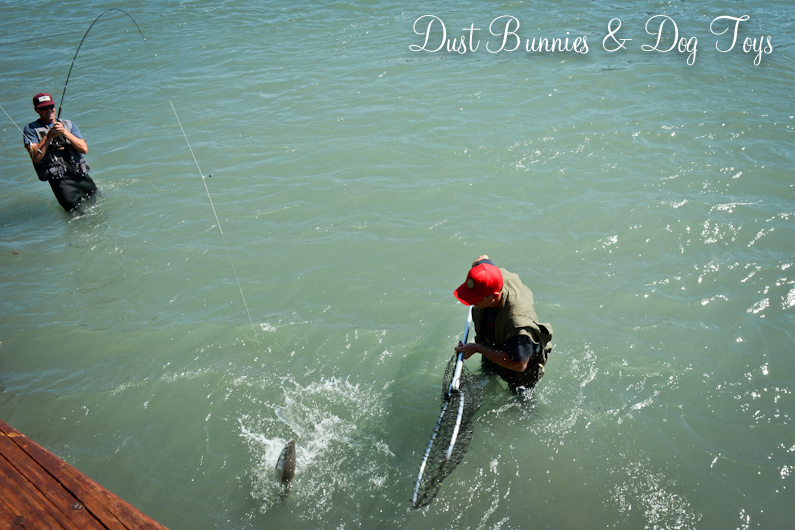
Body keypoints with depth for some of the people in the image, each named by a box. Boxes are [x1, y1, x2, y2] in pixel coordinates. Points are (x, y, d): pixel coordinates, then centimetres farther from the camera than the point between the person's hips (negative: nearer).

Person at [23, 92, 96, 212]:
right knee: (73, 204, -19)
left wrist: (65, 133, -10)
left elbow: (84, 149, 1)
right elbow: (36, 158, -8)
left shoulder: (68, 124, 15)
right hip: (59, 178, -4)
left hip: (80, 174, 4)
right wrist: (49, 136, -13)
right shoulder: (31, 129, 5)